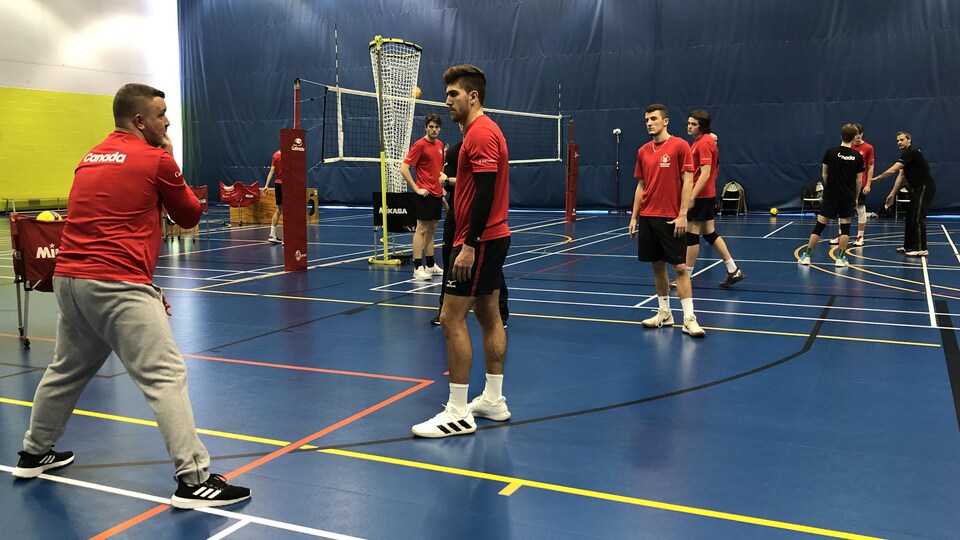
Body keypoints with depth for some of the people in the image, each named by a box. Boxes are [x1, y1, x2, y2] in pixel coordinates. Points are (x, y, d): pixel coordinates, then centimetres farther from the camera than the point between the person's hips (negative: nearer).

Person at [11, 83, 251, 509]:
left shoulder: (91, 158, 18)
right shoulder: (155, 159, -4)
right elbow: (190, 215, 7)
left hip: (68, 277, 9)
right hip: (117, 285, -8)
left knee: (66, 370, 25)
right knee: (166, 376, -8)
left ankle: (34, 454, 43)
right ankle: (193, 479, -10)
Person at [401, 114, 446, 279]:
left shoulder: (440, 145, 12)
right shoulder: (420, 145, -11)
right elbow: (404, 168, -15)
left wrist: (441, 186, 16)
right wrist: (417, 189, -16)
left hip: (437, 193, 8)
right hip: (426, 194, -8)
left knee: (432, 229, 12)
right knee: (422, 229, -6)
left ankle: (430, 265, 19)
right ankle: (418, 267, -4)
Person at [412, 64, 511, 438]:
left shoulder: (481, 132, -15)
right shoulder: (481, 131, 17)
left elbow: (485, 191, -23)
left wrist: (470, 245, -24)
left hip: (479, 242, -11)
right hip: (492, 238, 11)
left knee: (452, 320, -9)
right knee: (489, 317, 12)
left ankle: (458, 414, -4)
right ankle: (493, 401, 20)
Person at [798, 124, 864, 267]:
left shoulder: (830, 152, -5)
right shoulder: (858, 156, -2)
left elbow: (824, 174, 2)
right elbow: (858, 180, 3)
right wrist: (856, 197, 14)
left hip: (831, 195, 0)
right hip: (848, 196, 0)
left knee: (820, 224, 2)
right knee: (845, 226, 7)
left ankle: (806, 255, 3)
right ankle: (841, 258, 7)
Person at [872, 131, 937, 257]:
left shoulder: (912, 152, -17)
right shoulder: (906, 153, 14)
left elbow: (892, 170, -24)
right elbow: (901, 176, 15)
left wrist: (877, 178, -14)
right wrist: (892, 194, 12)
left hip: (926, 187, -10)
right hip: (919, 188, 10)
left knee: (918, 218, -12)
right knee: (910, 217, 12)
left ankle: (921, 249, -12)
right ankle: (909, 246, 18)